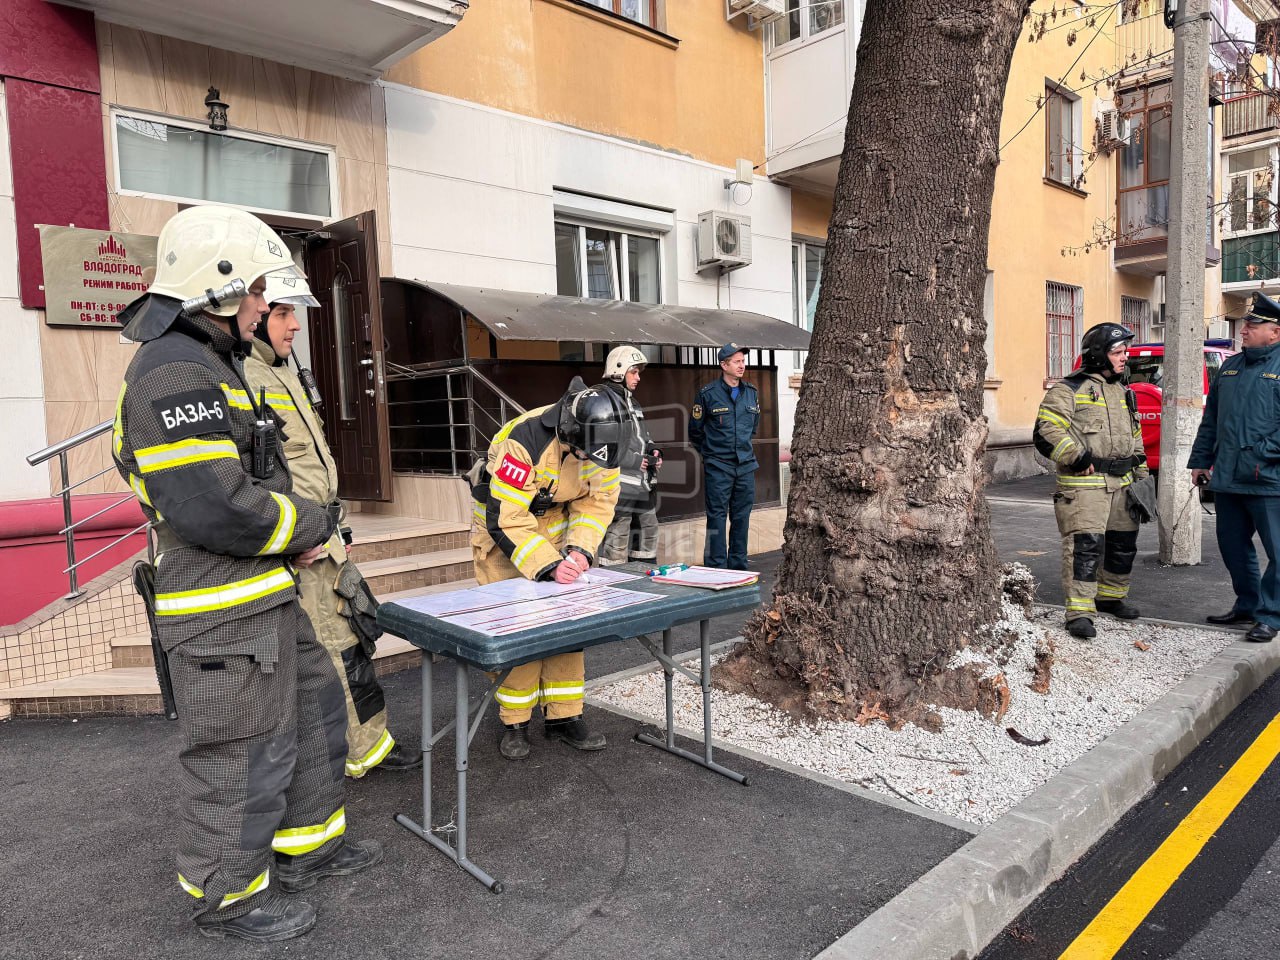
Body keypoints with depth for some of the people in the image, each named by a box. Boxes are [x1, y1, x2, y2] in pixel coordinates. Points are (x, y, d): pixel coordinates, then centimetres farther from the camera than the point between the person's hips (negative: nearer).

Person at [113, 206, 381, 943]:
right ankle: (227, 898, 27)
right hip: (225, 613, -11)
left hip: (263, 597, 11)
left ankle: (307, 846, 38)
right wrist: (312, 523, -13)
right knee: (244, 754, 5)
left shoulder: (205, 364, 15)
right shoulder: (176, 374, -20)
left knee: (314, 707, 21)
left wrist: (291, 532, 10)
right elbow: (210, 506, -28)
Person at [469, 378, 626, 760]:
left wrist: (580, 549, -20)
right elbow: (505, 520, -33)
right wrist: (548, 566, -39)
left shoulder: (601, 444, -18)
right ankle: (515, 723, 9)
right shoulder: (524, 441, -36)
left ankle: (563, 716, 13)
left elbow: (598, 501, -5)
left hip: (554, 522, 5)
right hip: (501, 524, -5)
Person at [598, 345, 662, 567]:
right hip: (618, 486, -10)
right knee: (616, 543, -7)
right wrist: (633, 460, -18)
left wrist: (653, 451, 9)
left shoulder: (631, 400, 20)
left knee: (649, 532, 18)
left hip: (642, 484, 10)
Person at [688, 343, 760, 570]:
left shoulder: (751, 393, 9)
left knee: (741, 517, 9)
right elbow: (695, 430, 4)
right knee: (717, 516, -3)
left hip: (746, 466, 5)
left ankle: (738, 567, 18)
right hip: (718, 467, -5)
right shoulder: (708, 394, -6)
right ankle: (715, 567, 3)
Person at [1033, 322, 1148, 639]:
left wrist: (1141, 474, 20)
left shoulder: (1123, 391, 19)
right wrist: (1079, 458, -19)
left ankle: (1110, 597, 35)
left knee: (1124, 543, 16)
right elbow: (1046, 432, -16)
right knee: (1085, 545, -15)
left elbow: (1134, 435, 27)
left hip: (1122, 483, 8)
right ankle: (1079, 612, -12)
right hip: (1084, 485, -8)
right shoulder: (1070, 390, -7)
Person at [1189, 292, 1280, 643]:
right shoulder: (1231, 366, 15)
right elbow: (1211, 419, 18)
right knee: (1233, 547, 15)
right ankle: (1247, 604, 31)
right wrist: (1200, 460, 16)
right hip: (1227, 479, 7)